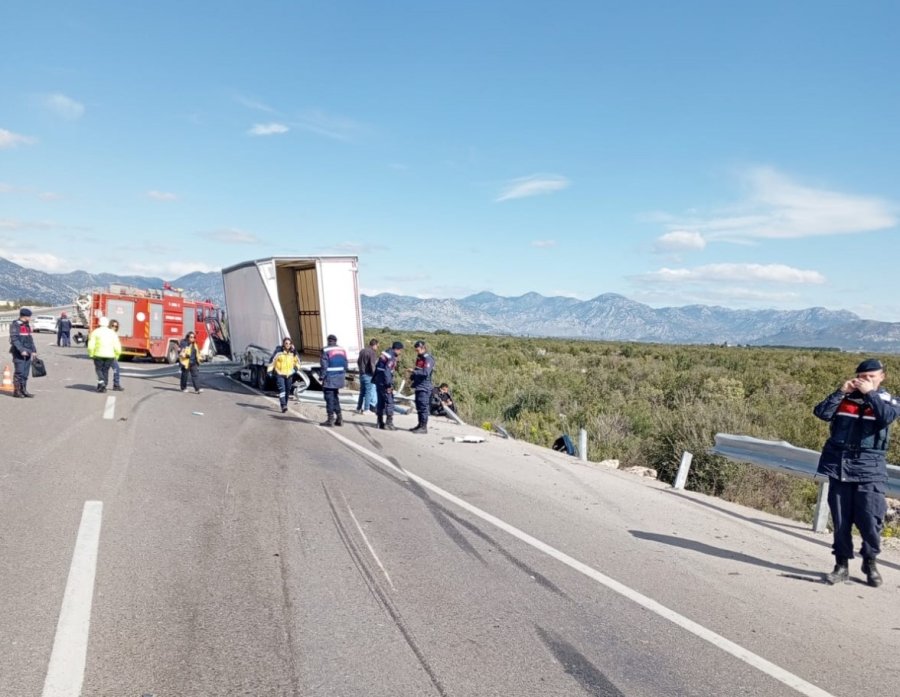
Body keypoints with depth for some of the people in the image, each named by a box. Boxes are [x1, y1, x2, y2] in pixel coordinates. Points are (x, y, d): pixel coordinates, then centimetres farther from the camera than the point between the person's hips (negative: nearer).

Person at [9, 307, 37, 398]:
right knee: (19, 372, -7)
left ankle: (23, 390, 15)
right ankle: (16, 391, -1)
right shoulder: (15, 325, -8)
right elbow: (14, 339, -16)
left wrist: (33, 350, 11)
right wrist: (21, 350, -23)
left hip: (27, 353, 8)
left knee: (26, 373, 9)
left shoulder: (27, 325, 18)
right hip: (19, 353, -8)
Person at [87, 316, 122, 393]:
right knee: (106, 370, 11)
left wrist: (91, 355, 4)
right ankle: (104, 386, 11)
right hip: (110, 355, 2)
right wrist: (116, 356, 11)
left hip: (99, 355, -2)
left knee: (98, 369, 11)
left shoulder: (95, 332, 0)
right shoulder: (112, 333, 7)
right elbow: (117, 347, 3)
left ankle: (101, 383, -9)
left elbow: (91, 345, -7)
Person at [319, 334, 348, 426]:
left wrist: (322, 376, -7)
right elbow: (345, 364, 11)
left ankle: (330, 419, 1)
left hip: (330, 378, -7)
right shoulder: (342, 350, 10)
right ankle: (339, 418, 15)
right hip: (339, 378, 7)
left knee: (329, 398, 0)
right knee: (335, 397, 17)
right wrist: (343, 375, 16)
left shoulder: (326, 350, -11)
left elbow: (324, 365, -13)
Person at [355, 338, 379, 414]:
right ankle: (366, 409, -1)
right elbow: (372, 365, -19)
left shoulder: (362, 351, 12)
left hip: (362, 374, 8)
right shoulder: (372, 352, -14)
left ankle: (359, 408, 20)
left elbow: (358, 362, 18)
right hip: (369, 375, -8)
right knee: (368, 392, -2)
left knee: (362, 392, 16)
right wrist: (375, 374, -12)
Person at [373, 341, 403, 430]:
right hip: (384, 382, -9)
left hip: (378, 381, 9)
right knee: (389, 402, -4)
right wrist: (389, 384, -20)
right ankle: (389, 423, -4)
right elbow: (387, 371, -22)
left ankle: (380, 423, 18)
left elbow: (377, 366, 18)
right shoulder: (392, 357, -16)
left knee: (381, 402, 13)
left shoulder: (385, 353, 12)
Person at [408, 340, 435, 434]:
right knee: (418, 407, 14)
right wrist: (411, 378, 10)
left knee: (423, 407, -8)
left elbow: (426, 372, -24)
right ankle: (420, 425, 24)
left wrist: (414, 371, -23)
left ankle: (424, 427, -5)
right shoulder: (419, 358, 16)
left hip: (424, 387, -9)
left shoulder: (428, 359, -13)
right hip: (418, 386, 9)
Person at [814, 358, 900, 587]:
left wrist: (869, 393, -16)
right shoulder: (844, 398, 8)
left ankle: (870, 561, 21)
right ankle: (842, 564, 19)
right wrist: (841, 392, -10)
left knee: (870, 519, -5)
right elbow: (821, 413, -6)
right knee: (841, 520, 7)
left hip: (869, 468, -2)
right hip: (839, 464, 2)